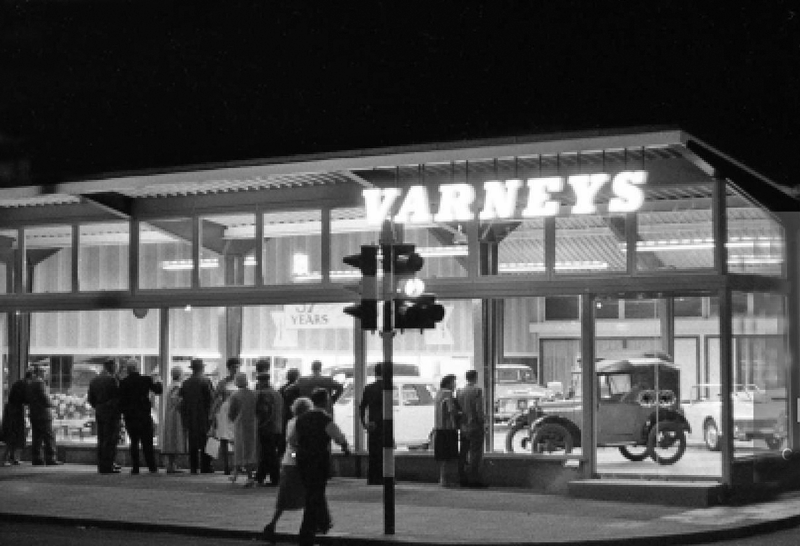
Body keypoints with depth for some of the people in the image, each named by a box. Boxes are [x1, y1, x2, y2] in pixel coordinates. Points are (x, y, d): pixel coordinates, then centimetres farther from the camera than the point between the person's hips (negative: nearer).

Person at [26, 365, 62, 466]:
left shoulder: (28, 383, 12)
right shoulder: (39, 382, -14)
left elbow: (26, 399, 15)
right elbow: (44, 397, -17)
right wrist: (50, 403, 1)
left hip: (33, 413, 8)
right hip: (43, 414, -8)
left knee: (36, 437, 9)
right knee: (49, 437, -5)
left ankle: (36, 459, 8)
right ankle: (50, 458, -8)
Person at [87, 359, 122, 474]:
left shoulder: (94, 381, 10)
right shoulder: (112, 380, -13)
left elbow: (90, 399, 12)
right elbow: (118, 395, -14)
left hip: (99, 412, 8)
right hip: (111, 412, -7)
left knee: (101, 440, 13)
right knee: (111, 440, -5)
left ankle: (101, 465, 16)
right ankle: (108, 466, -7)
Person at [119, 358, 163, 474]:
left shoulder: (123, 383, -4)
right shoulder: (145, 380, -6)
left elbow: (121, 400, -4)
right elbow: (158, 390, 4)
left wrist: (124, 412, 8)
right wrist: (158, 382, 23)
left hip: (129, 417, 1)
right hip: (144, 416, -1)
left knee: (134, 442, 8)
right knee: (147, 443, 3)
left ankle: (135, 468, 4)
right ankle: (152, 467, 0)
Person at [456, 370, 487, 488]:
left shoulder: (460, 392, 8)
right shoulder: (477, 390, -11)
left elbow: (458, 408, 9)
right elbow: (480, 409, -16)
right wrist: (483, 425, -8)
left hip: (463, 427, 6)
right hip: (475, 426, -6)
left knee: (463, 454, 9)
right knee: (476, 453, -4)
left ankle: (463, 479, 11)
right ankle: (474, 479, -6)